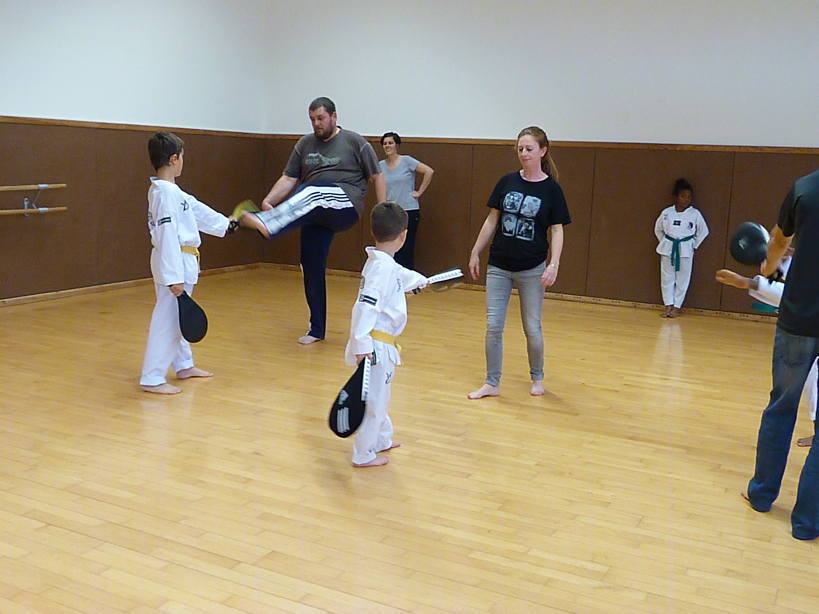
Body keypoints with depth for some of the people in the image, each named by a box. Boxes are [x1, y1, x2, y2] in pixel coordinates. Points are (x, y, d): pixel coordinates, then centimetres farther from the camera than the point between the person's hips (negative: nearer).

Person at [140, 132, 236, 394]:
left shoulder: (168, 190, 11)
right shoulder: (166, 193, -20)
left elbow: (195, 209, 25)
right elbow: (167, 236, -24)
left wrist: (224, 224, 36)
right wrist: (174, 277, -25)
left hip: (180, 261, 11)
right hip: (174, 263, -11)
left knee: (178, 315, 20)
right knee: (167, 319, -5)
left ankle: (184, 365, 35)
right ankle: (152, 378, 1)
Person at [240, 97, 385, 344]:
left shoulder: (354, 142, 2)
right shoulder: (305, 144, 12)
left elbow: (377, 176, 4)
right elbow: (288, 178, 7)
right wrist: (268, 201, -10)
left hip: (344, 208, -5)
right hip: (314, 215, 5)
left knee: (311, 193, -36)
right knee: (311, 268, 2)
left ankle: (265, 224, -60)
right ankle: (316, 329, 16)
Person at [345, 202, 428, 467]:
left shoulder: (387, 264, 9)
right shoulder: (382, 267, -22)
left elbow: (402, 276, 33)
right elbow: (366, 305, -29)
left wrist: (422, 280, 52)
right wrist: (361, 344, -32)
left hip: (380, 344, 10)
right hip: (376, 346, -10)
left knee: (379, 395, 25)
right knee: (374, 399, 3)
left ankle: (381, 439, 42)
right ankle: (363, 455, 16)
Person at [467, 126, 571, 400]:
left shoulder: (551, 189, -6)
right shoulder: (507, 182, 1)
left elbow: (556, 230, -5)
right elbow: (492, 220, 7)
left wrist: (553, 264, -17)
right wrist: (476, 252, 7)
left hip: (531, 269, -2)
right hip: (499, 266, 3)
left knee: (532, 328, 9)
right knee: (493, 326, 3)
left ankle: (537, 378, 30)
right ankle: (492, 384, 14)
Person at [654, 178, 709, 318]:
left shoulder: (695, 214, -6)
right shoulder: (666, 212, -2)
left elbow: (703, 231, 6)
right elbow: (658, 229, 13)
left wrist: (694, 246, 4)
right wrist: (664, 243, 9)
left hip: (685, 250, -1)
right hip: (668, 248, 2)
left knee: (682, 279, 4)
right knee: (667, 277, 4)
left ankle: (676, 307, 13)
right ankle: (668, 306, 12)